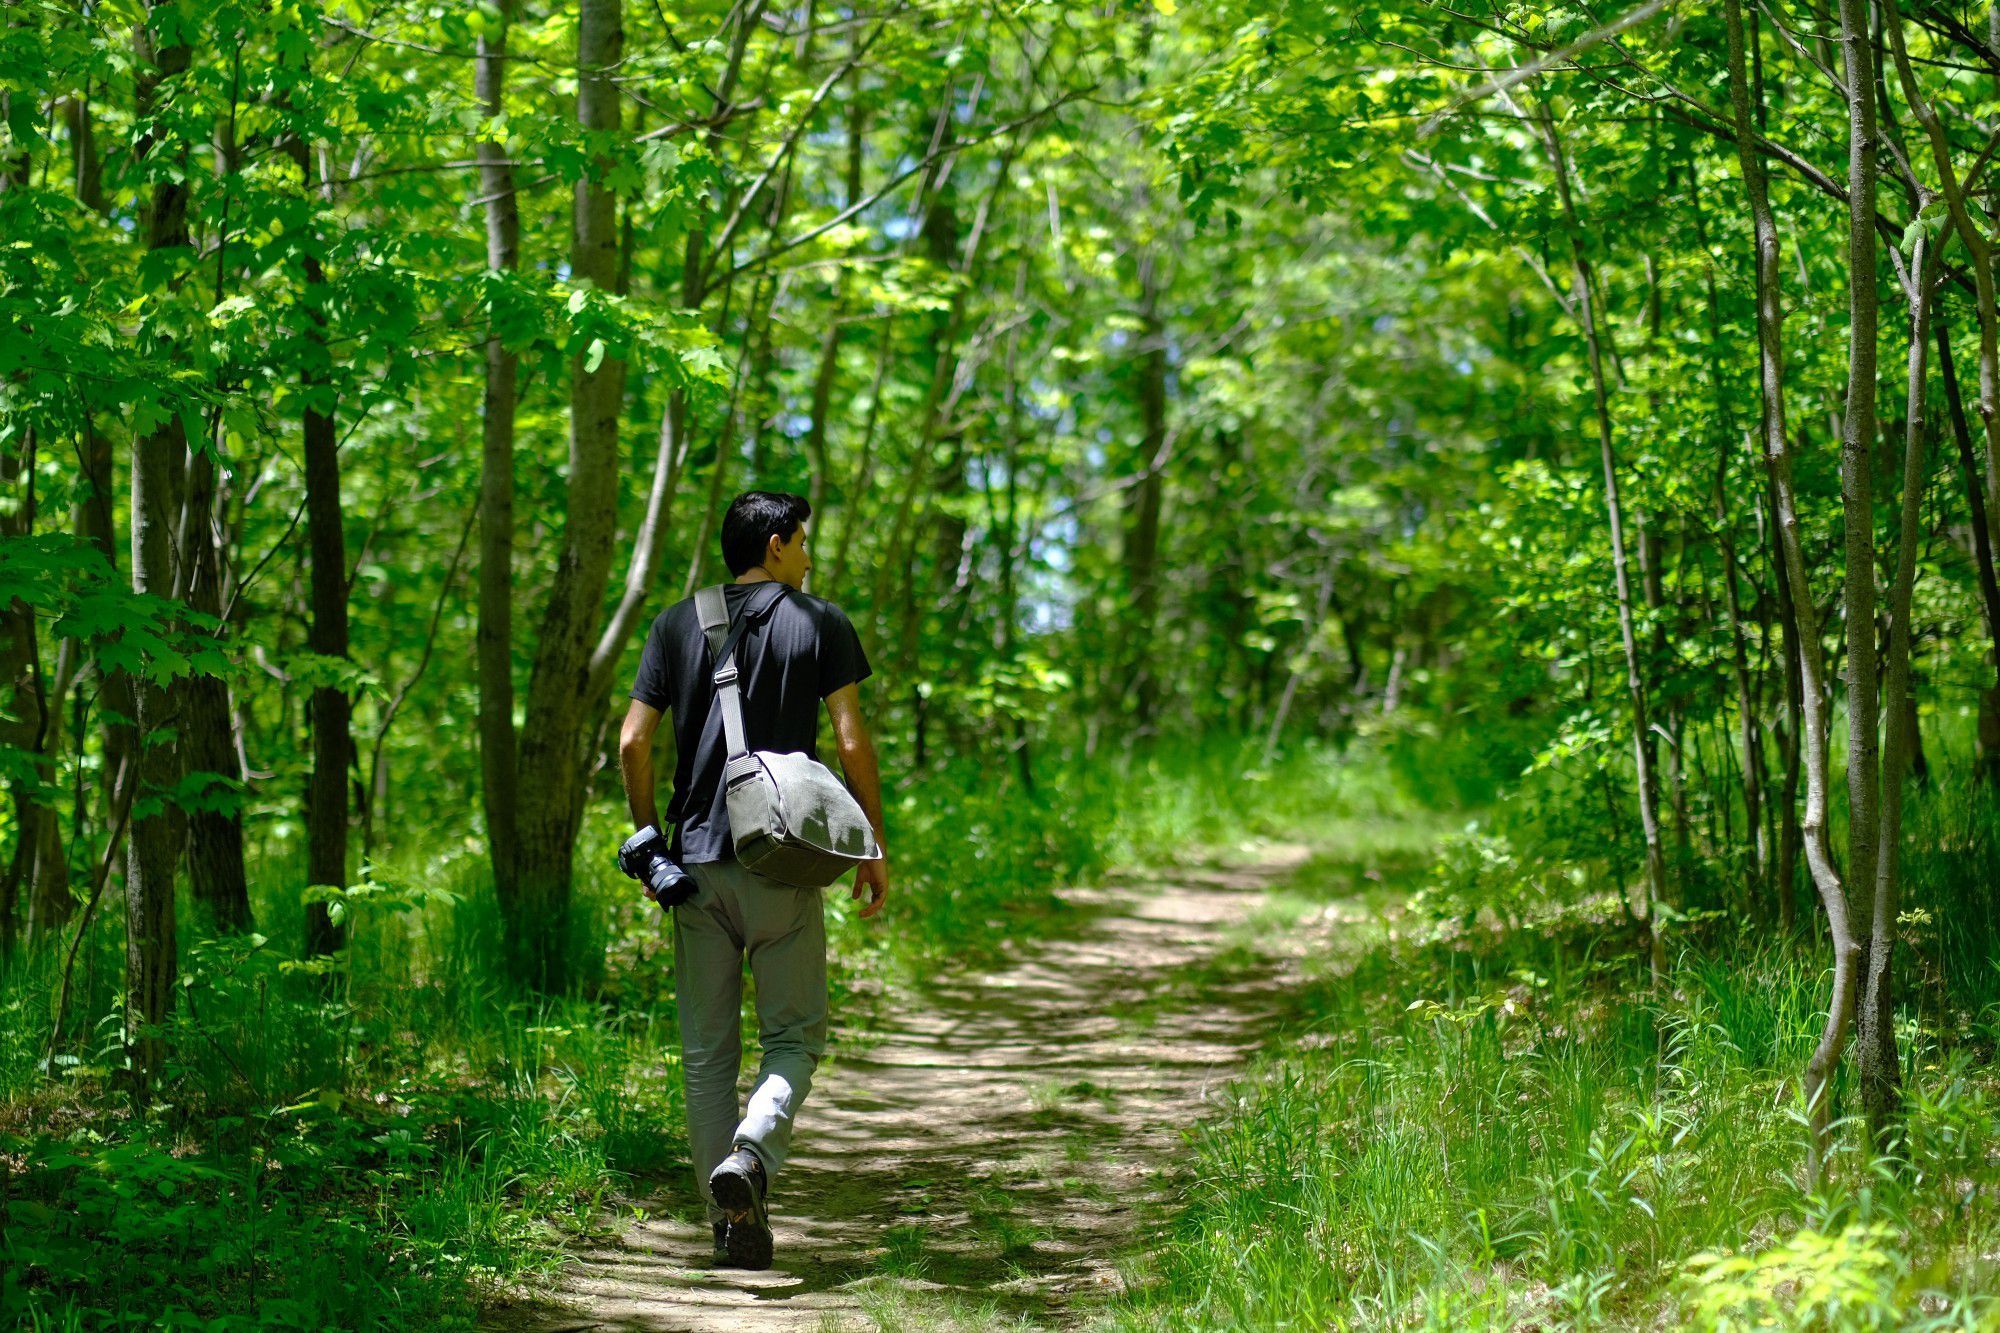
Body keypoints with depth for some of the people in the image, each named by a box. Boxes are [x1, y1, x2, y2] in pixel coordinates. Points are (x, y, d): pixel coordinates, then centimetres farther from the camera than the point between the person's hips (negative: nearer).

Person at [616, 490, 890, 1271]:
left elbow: (633, 743, 3)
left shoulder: (677, 626, 8)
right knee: (794, 1033, 7)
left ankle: (733, 1222, 10)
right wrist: (874, 847, 4)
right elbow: (853, 745, -4)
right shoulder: (820, 624, 1)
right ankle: (751, 1152, -20)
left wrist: (648, 841, 13)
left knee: (707, 1050, 9)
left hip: (697, 861, 3)